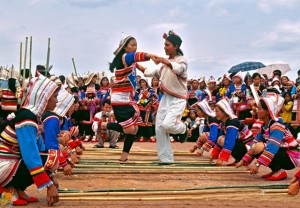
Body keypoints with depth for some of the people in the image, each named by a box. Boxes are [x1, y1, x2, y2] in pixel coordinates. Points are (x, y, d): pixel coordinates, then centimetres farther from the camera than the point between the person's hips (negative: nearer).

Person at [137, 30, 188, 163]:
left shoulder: (182, 60, -9)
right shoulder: (166, 62, 13)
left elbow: (179, 69, -32)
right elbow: (156, 73, 24)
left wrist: (164, 61, -49)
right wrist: (140, 68, 14)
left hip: (178, 99, -7)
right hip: (166, 98, 7)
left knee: (167, 124, -24)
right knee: (159, 128, 0)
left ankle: (183, 129, 11)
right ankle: (166, 158, 9)